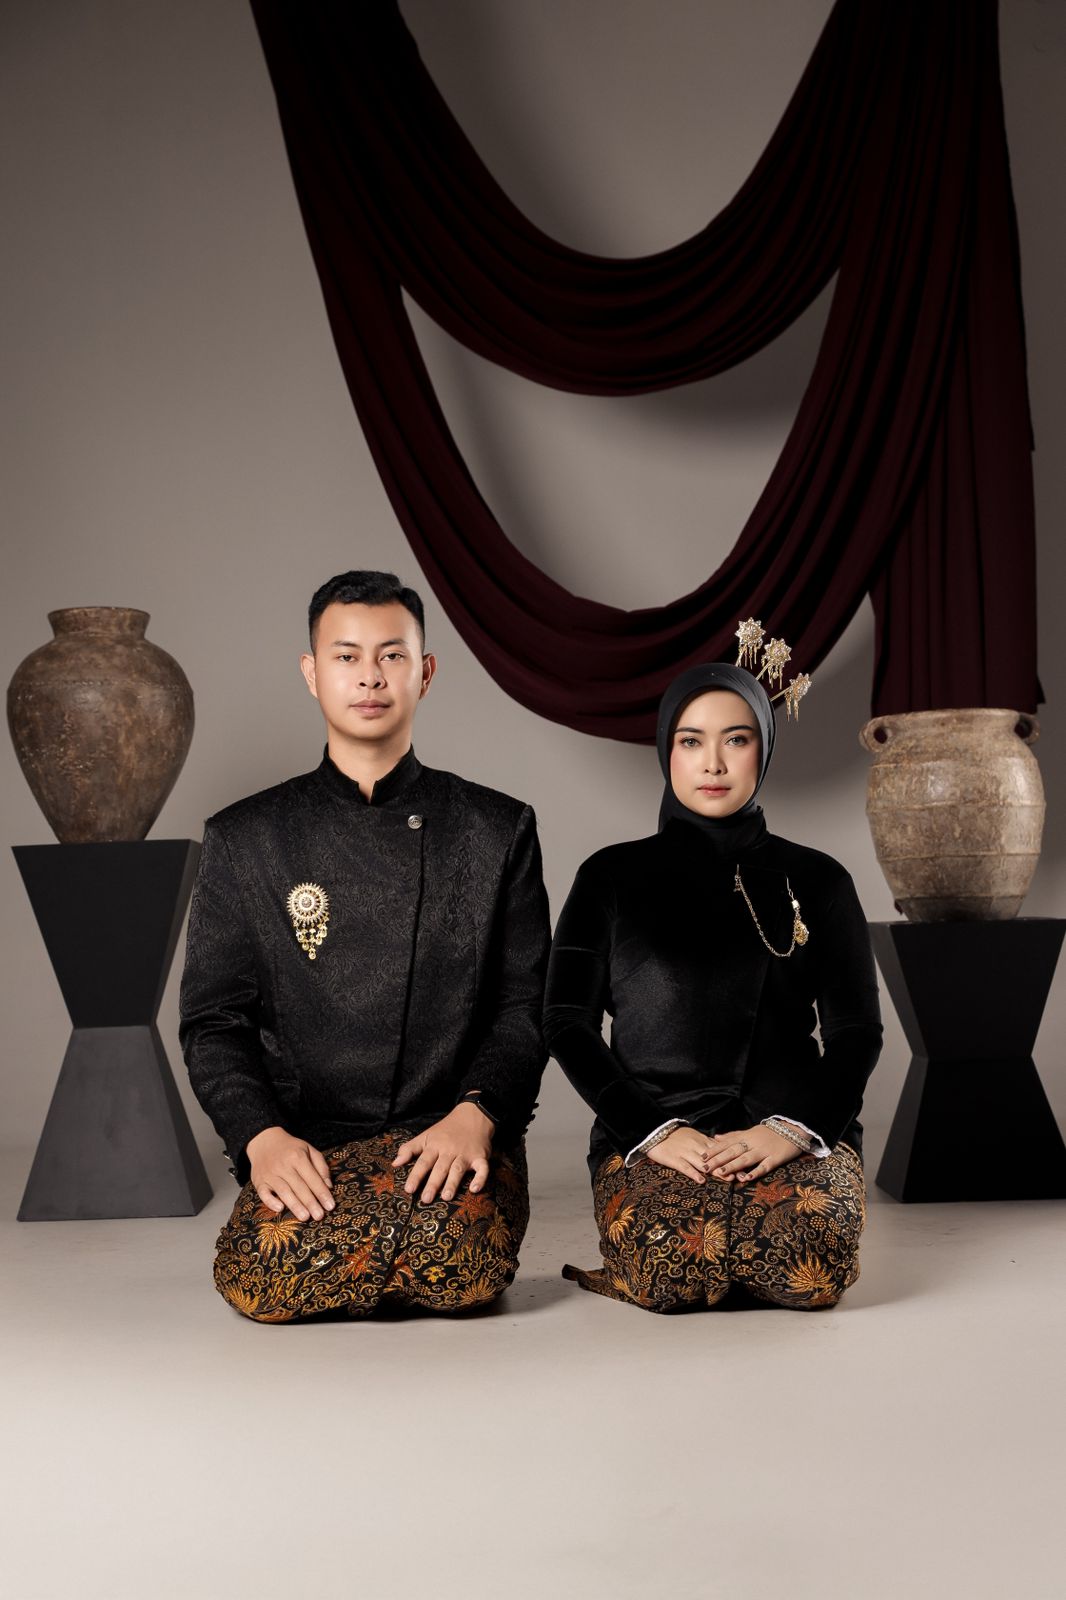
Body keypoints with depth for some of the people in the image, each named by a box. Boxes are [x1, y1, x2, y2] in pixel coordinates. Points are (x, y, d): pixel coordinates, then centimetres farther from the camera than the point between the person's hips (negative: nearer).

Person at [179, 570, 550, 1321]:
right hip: (305, 1149, 1)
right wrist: (263, 1136, -12)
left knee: (460, 1261, -32)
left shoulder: (498, 830, 10)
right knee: (269, 1283, -29)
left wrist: (475, 1116, -13)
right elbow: (213, 1019, 7)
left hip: (455, 1142, 0)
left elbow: (527, 1005, 5)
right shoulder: (246, 839, 11)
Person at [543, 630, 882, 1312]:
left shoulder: (816, 880, 13)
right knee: (671, 1272, -32)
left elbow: (858, 1031, 8)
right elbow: (568, 1023, 4)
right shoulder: (613, 877, 11)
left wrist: (793, 1127, -11)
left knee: (816, 1266, -31)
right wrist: (655, 1130, -10)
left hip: (793, 1132, 1)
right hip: (651, 1136, -1)